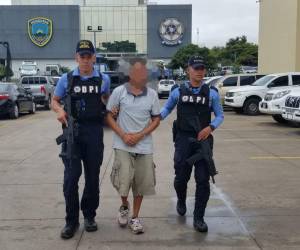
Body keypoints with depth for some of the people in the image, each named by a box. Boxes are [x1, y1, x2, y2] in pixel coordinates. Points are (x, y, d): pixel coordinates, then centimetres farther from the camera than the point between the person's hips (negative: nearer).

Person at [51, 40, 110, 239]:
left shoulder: (104, 79, 6)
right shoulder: (67, 79, 3)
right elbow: (54, 101, 12)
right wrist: (60, 111, -10)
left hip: (95, 132, 1)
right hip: (72, 131, -1)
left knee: (93, 177, 9)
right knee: (71, 177, -5)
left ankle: (89, 215, 26)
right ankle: (71, 220, 9)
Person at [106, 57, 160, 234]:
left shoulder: (152, 94, 1)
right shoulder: (119, 92, -4)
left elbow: (156, 119, 5)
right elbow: (109, 115, 0)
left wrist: (140, 135, -9)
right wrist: (123, 135, -11)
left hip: (144, 146, 2)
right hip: (123, 146, -2)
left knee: (141, 184, 8)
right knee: (123, 182, -5)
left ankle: (135, 217, 25)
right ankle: (124, 207, 27)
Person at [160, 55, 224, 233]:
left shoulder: (212, 93, 2)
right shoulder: (178, 92, 3)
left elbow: (220, 115, 6)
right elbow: (167, 108, 14)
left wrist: (210, 127, -12)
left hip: (203, 140, 0)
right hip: (183, 139, 0)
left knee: (203, 180, 0)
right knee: (181, 177, 7)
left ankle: (199, 218, 14)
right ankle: (181, 201, 42)